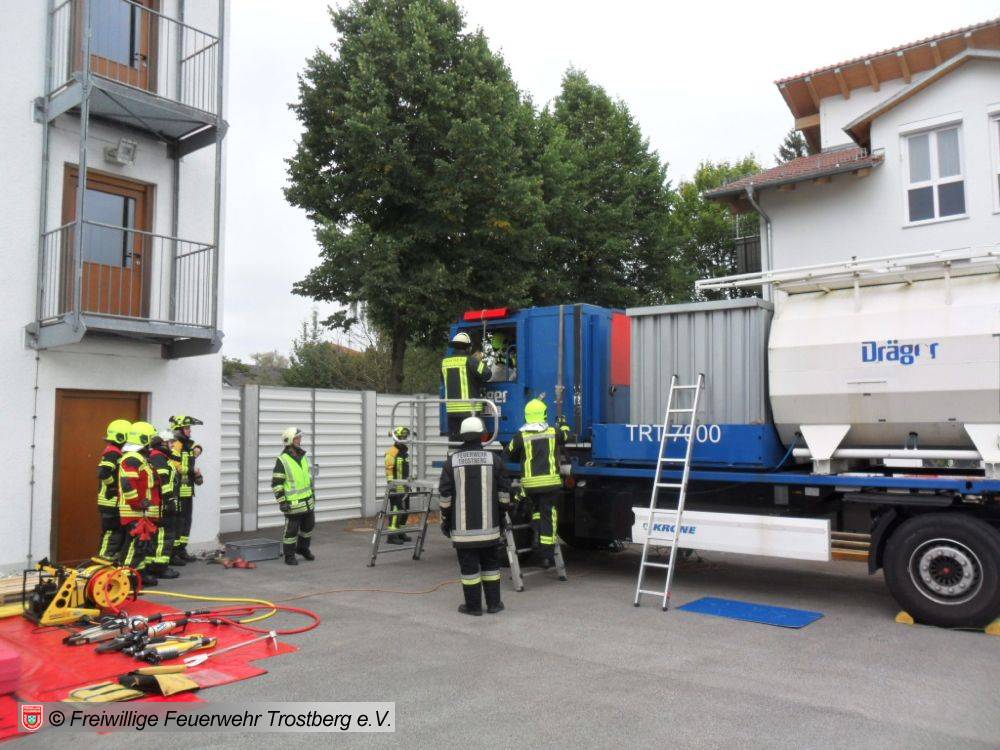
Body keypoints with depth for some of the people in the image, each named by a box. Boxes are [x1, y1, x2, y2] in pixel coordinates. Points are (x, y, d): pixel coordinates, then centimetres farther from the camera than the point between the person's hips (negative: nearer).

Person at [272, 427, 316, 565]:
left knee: (308, 525, 17)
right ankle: (289, 556, 14)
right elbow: (276, 483, -14)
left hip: (308, 500, 7)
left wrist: (312, 494, 20)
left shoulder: (303, 456, 8)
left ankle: (303, 548, 37)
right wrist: (281, 501, -17)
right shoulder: (282, 460, -14)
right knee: (291, 530, 1)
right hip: (293, 503, -7)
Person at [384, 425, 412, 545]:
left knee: (405, 509, 14)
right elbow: (389, 468, -19)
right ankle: (392, 535, -6)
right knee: (396, 509, -10)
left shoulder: (405, 450, 15)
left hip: (404, 486, 9)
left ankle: (400, 532, 25)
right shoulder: (392, 451, -13)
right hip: (395, 487, -9)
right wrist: (390, 482, -24)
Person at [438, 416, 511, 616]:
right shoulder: (493, 459, 0)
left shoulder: (452, 460, -2)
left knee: (469, 565, 4)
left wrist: (445, 520, 8)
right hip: (489, 525, 1)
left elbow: (445, 494, -1)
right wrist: (501, 514, 15)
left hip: (462, 526, -1)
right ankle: (493, 603, 18)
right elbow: (504, 492, 4)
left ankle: (473, 606, 9)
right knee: (491, 563, 13)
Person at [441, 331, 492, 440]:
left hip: (451, 408, 5)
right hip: (469, 408, -5)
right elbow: (486, 374, -13)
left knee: (453, 439, 11)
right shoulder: (469, 360, -8)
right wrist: (480, 361, 5)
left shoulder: (445, 361, 9)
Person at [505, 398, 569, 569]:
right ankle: (547, 555, 1)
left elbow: (510, 455, 11)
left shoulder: (521, 436, 0)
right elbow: (566, 433, 26)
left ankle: (537, 535, 12)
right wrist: (562, 422, 47)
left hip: (530, 483, 1)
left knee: (537, 509, 28)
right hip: (550, 481, -1)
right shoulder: (554, 433, 3)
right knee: (549, 516, 2)